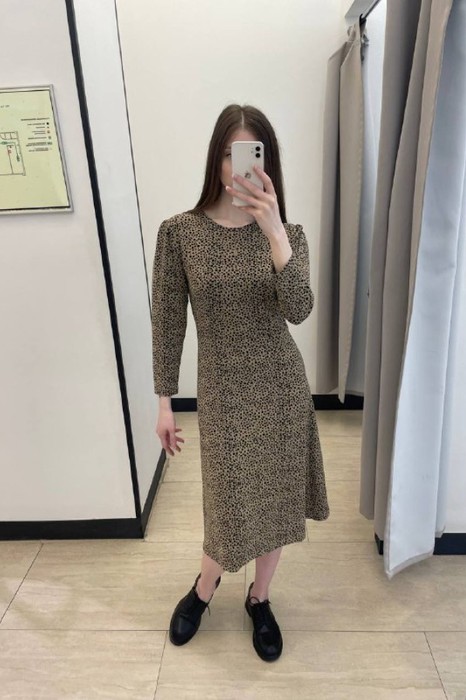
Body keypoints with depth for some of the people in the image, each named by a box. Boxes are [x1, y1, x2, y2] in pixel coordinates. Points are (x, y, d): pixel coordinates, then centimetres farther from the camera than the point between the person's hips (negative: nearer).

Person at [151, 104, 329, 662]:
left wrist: (273, 231, -31)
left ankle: (258, 599, 43)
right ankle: (204, 587, 42)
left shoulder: (287, 234, -3)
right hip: (223, 392, -2)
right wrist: (165, 402, -2)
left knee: (274, 500, 14)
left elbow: (298, 311, -19)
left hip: (281, 387, 2)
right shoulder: (179, 232, -6)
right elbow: (167, 322, -3)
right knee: (235, 508, 6)